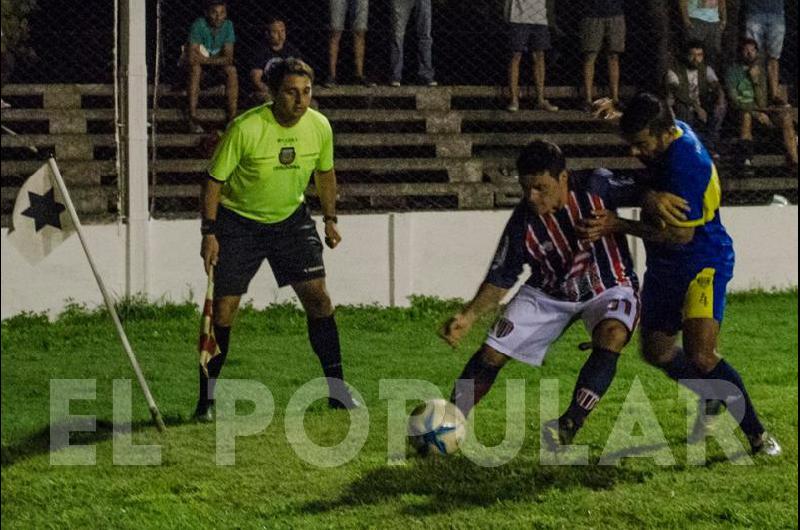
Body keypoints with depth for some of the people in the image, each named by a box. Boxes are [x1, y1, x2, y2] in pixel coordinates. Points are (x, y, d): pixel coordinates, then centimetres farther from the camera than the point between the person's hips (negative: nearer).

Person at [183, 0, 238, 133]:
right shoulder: (199, 25, -27)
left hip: (216, 61, 3)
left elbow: (228, 59, -19)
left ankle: (232, 117, -26)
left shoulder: (228, 26, -16)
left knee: (231, 70, -26)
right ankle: (193, 118, -40)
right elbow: (192, 58, -34)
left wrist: (206, 59, -31)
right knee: (195, 69, -36)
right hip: (197, 62, -3)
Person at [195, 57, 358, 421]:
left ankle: (337, 390, 2)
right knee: (223, 308, -5)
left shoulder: (320, 127, -10)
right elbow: (215, 180, -14)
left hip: (291, 219, 3)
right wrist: (209, 233, -17)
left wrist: (330, 219, 10)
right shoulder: (245, 128, -24)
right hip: (238, 220, -3)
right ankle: (207, 398, 7)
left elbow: (324, 173, 10)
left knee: (317, 296, -6)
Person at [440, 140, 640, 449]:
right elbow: (500, 279, -10)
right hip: (548, 293, 2)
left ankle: (569, 427, -33)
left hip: (608, 288, -2)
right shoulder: (523, 222, -19)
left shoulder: (596, 191, -24)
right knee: (492, 352, -7)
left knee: (611, 335, -35)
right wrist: (469, 315, -23)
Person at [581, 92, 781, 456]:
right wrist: (649, 197, -14)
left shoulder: (685, 163, -29)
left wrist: (619, 227, -27)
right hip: (663, 265, 9)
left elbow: (681, 234, -26)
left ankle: (757, 435, -8)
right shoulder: (670, 132, -3)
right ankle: (711, 399, 42)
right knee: (656, 350, 16)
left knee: (700, 357, -21)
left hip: (703, 264, -9)